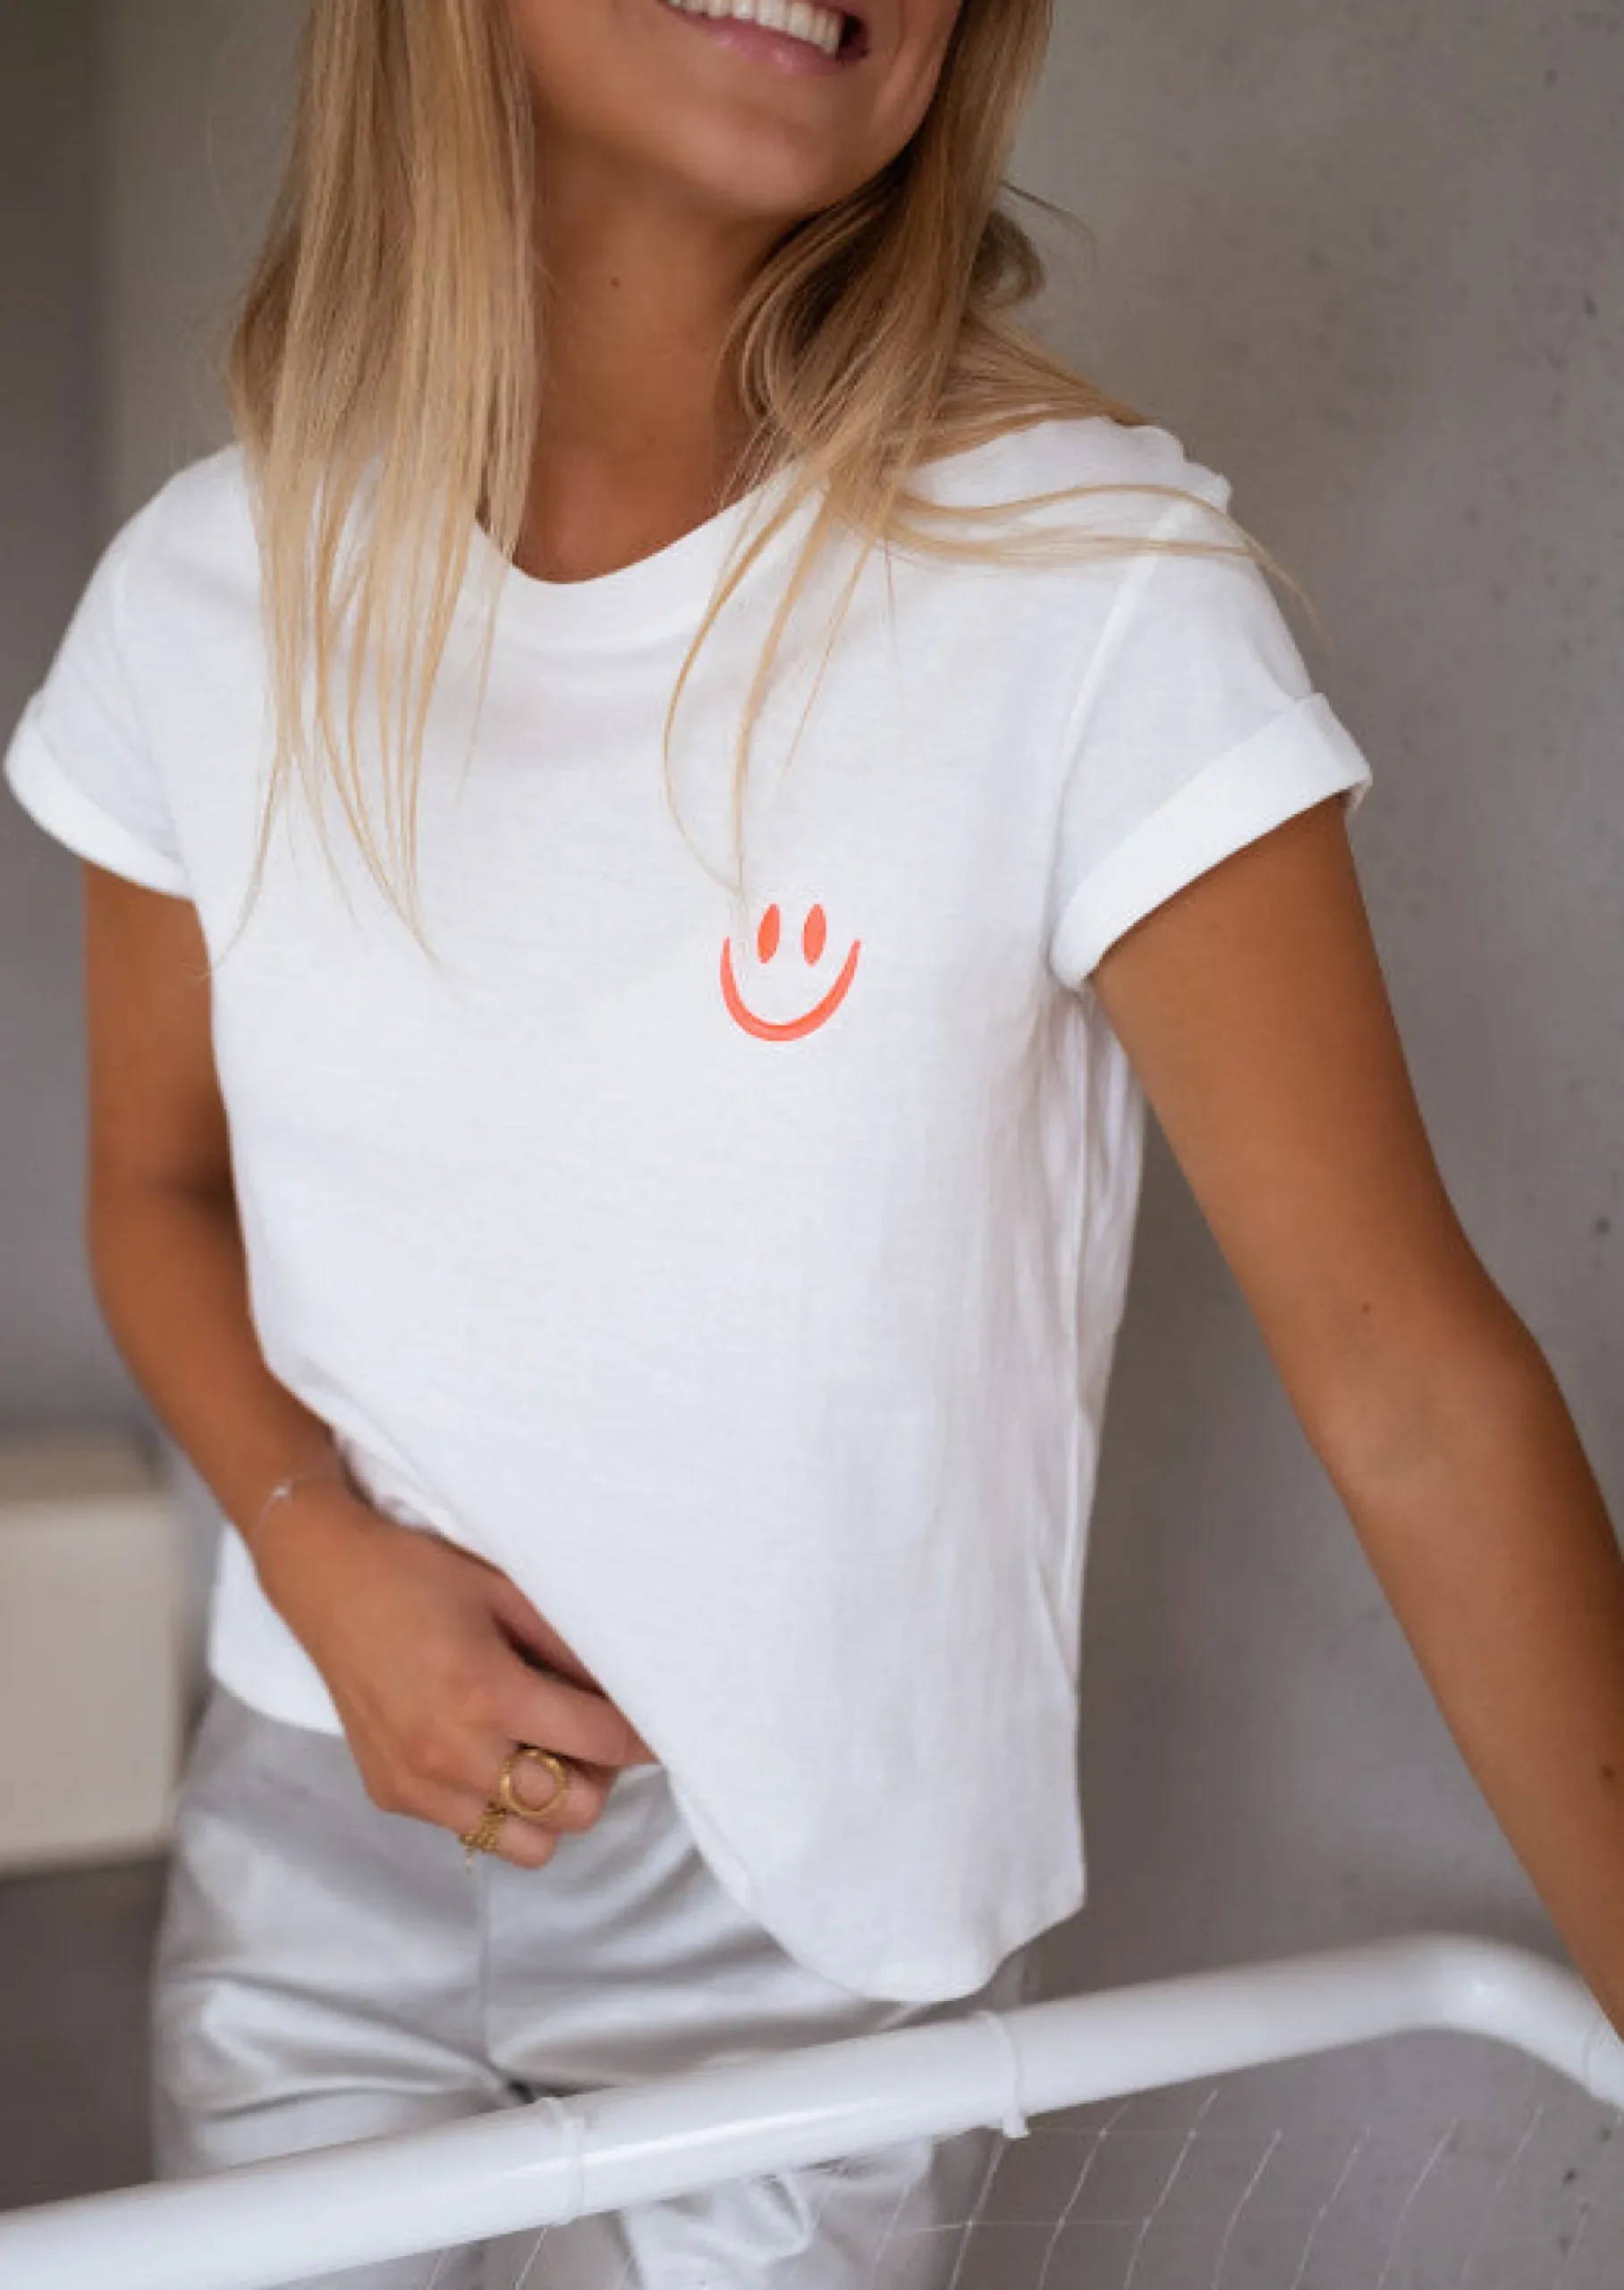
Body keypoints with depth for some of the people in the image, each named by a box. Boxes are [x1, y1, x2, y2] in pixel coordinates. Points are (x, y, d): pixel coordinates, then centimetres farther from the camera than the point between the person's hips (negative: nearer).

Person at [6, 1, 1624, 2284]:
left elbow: (1411, 1377, -20)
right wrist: (321, 1550, -12)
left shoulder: (1093, 580, -20)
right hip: (316, 1819, 4)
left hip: (815, 1908, -3)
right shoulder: (211, 590, -7)